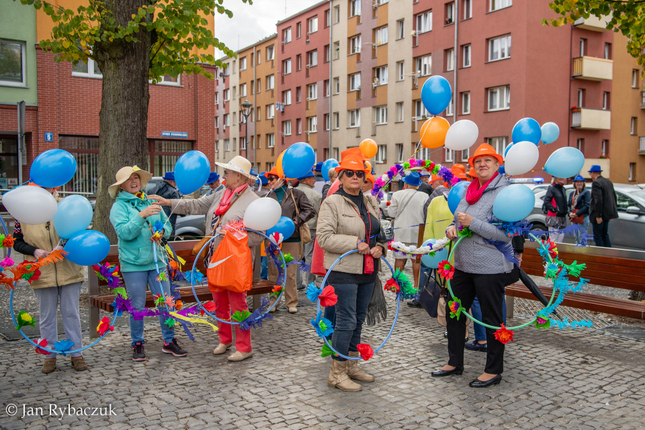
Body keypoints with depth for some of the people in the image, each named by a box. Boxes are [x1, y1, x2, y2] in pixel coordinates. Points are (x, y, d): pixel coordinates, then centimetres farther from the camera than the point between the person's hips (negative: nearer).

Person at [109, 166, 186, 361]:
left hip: (156, 261, 4)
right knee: (137, 306, 4)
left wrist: (161, 231, -9)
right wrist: (142, 215, -26)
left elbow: (167, 225, 13)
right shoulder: (119, 206, -2)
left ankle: (169, 341, 17)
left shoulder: (151, 202, 11)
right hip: (133, 264, -3)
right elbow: (125, 232, -15)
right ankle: (138, 344, 20)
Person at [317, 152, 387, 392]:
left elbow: (379, 232, 24)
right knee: (346, 321, -6)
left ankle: (351, 366, 28)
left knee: (359, 319, 14)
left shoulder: (369, 203, 14)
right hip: (343, 272, -7)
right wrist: (355, 243, -20)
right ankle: (336, 373, 7)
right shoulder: (332, 203, -8)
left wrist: (380, 247, 2)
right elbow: (324, 237, -15)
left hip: (367, 272, 7)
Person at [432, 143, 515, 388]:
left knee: (492, 319, 5)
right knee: (454, 313, 15)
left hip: (490, 268, -8)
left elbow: (505, 233, -21)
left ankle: (493, 371, 21)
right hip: (463, 265, 8)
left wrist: (472, 223, -21)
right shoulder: (469, 192, 12)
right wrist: (452, 229, 0)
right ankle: (455, 363, 31)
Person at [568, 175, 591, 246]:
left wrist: (577, 214, -17)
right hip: (574, 219, 7)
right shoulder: (572, 194, 17)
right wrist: (570, 213, -6)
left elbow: (587, 206, -12)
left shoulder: (586, 192, -3)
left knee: (582, 238, -9)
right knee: (577, 238, 13)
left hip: (583, 218, -7)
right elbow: (569, 205, 15)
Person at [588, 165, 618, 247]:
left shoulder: (596, 183, -17)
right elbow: (614, 197, 17)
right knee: (605, 235, 19)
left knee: (597, 237, -1)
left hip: (599, 215, -9)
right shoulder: (608, 181, 12)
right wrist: (612, 212, 21)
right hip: (607, 213, 9)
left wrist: (598, 216, -22)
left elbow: (598, 200, -24)